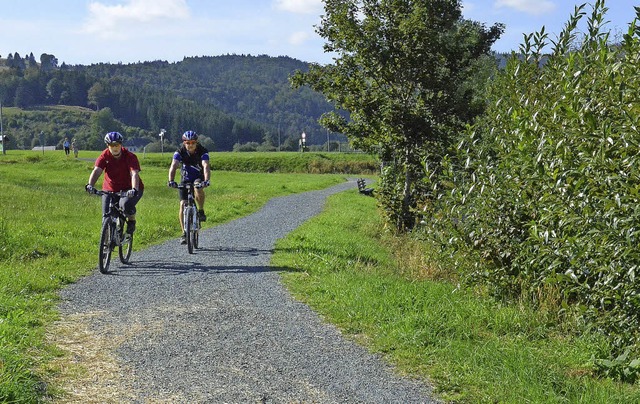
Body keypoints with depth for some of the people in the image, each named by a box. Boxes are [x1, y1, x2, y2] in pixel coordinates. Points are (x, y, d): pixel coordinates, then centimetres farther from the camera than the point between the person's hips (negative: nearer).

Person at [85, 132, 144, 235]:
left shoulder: (130, 157, -17)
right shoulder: (104, 156, -10)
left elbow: (134, 174, -30)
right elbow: (96, 171, -22)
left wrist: (134, 189, -48)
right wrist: (90, 185, -41)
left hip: (129, 189, -3)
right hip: (110, 190, 3)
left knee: (125, 204, -33)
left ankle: (131, 221, -2)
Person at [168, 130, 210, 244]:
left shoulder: (202, 151, -22)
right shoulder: (180, 152, -18)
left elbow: (206, 166, -36)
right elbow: (173, 166, -31)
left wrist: (206, 180, -54)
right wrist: (171, 181, -48)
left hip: (198, 178, -2)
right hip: (185, 180, 2)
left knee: (198, 188, -37)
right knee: (183, 205, -10)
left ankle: (201, 211, -14)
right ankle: (184, 233, -1)